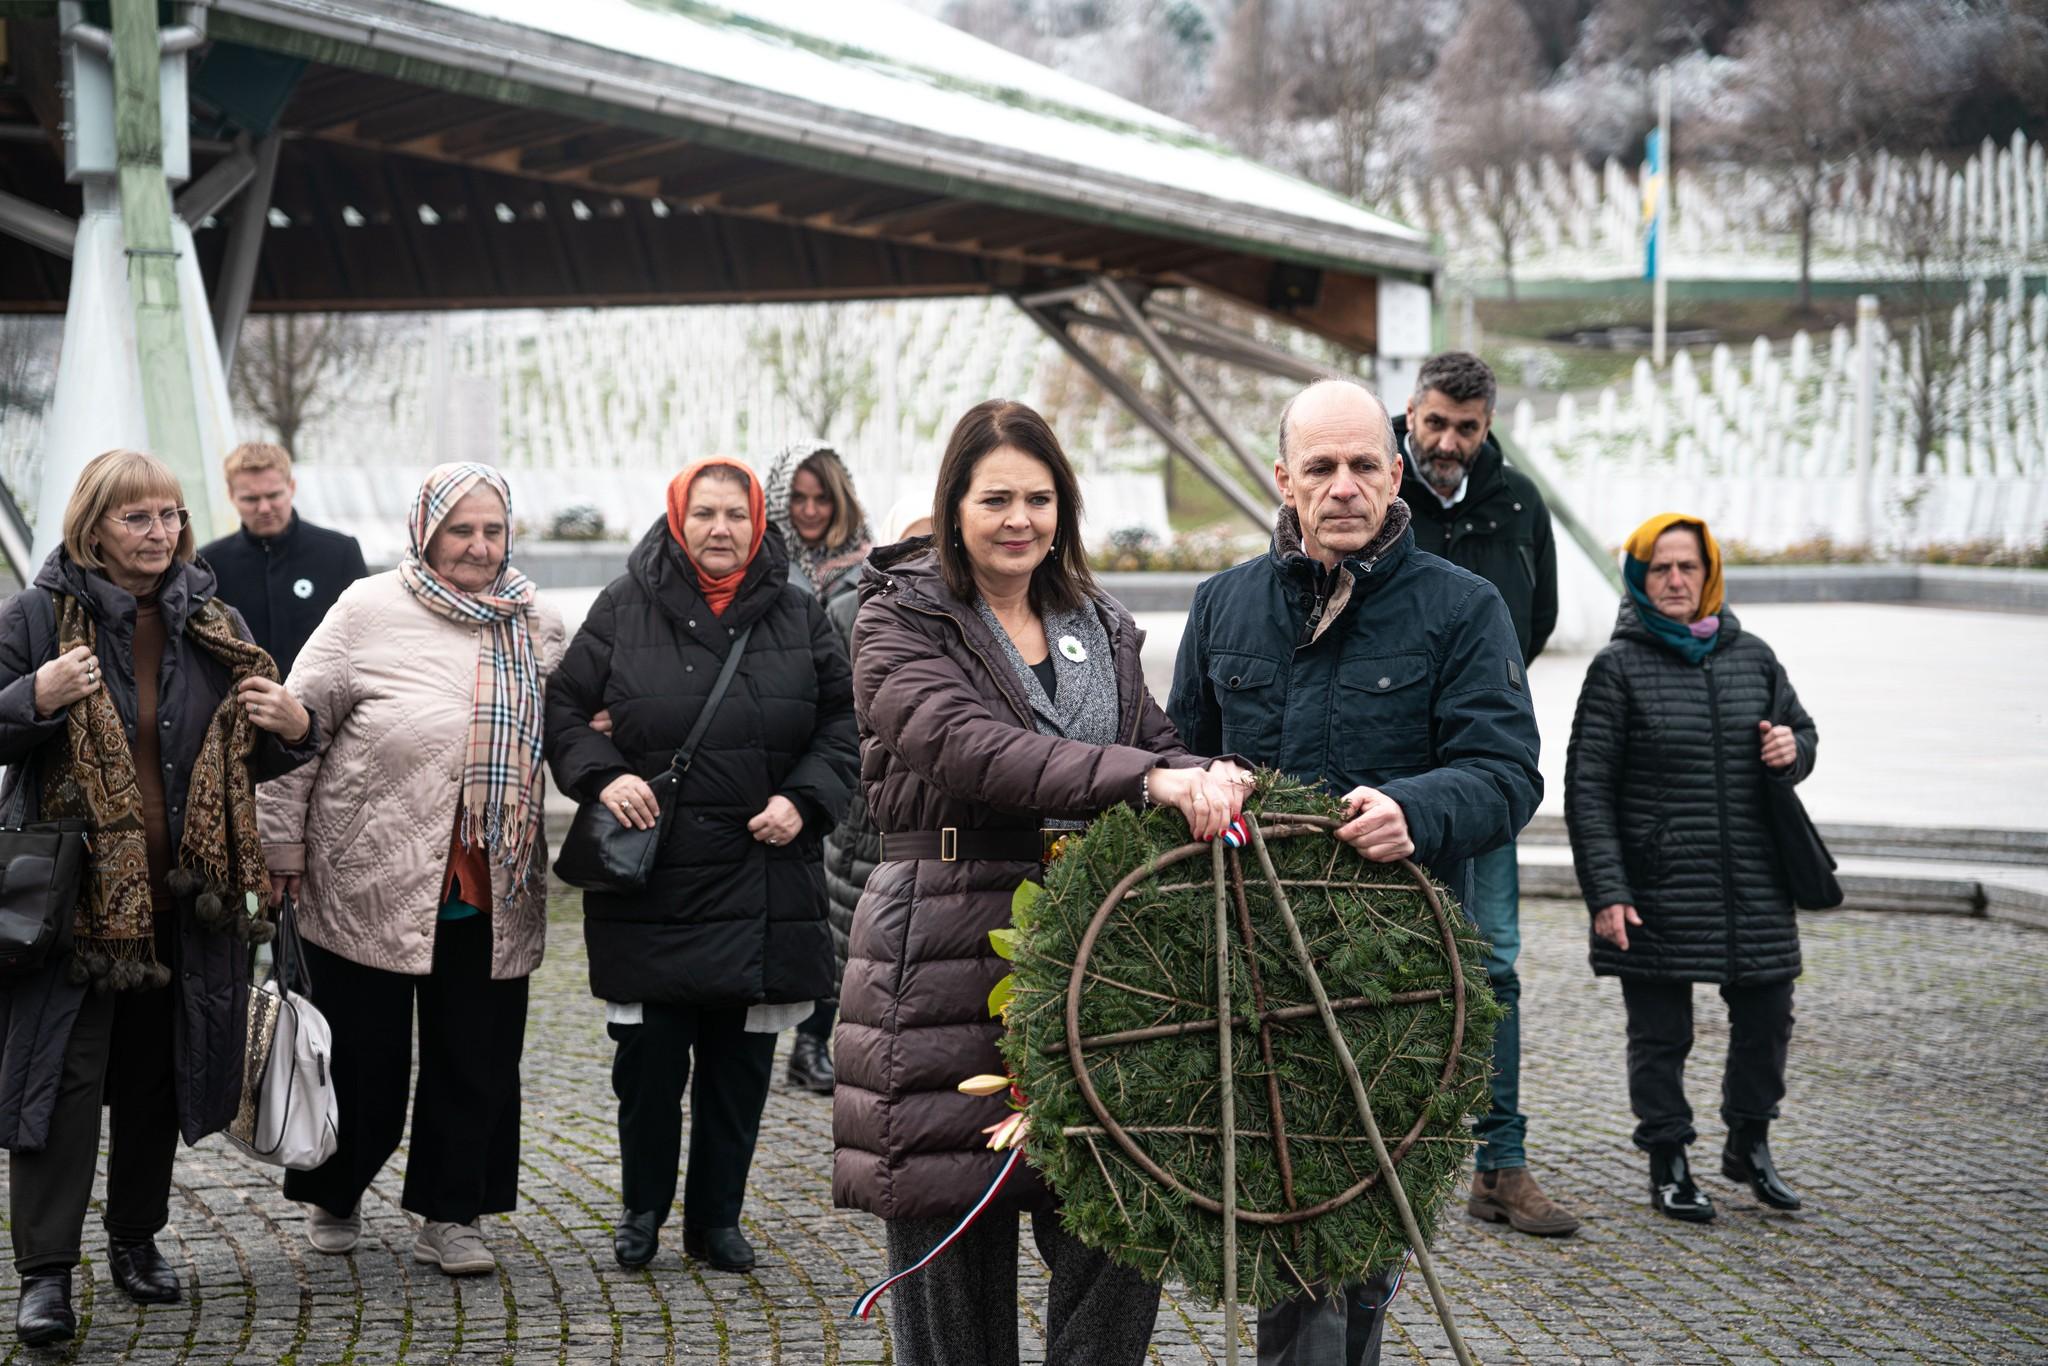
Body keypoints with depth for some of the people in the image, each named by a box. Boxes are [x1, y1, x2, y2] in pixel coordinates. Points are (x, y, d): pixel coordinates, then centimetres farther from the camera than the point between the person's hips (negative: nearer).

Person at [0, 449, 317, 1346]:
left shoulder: (212, 623, 9)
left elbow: (254, 760, 18)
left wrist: (293, 728, -5)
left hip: (182, 899, 4)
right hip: (74, 894, -4)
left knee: (158, 1074, 13)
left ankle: (136, 1239, 29)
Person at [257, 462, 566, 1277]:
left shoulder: (539, 629, 7)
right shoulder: (369, 613, -5)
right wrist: (284, 847, -3)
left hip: (490, 894, 3)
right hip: (368, 887, -3)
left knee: (478, 1058, 6)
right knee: (363, 1055, 8)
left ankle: (451, 1217, 20)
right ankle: (334, 1196, 31)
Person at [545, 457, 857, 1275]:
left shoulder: (797, 616, 6)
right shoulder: (625, 608, 2)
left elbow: (845, 720, 10)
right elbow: (563, 707, 6)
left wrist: (805, 798, -4)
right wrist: (602, 776, -11)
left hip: (764, 878, 2)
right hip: (651, 877, -1)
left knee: (741, 1058, 7)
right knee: (649, 1055, 3)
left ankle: (717, 1218, 21)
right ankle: (643, 1210, 22)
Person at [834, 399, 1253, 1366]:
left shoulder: (1100, 630, 18)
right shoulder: (900, 619, -1)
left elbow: (1153, 745, 11)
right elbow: (968, 747, -19)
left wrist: (1207, 780, -15)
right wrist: (1147, 777, -30)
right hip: (946, 956, -4)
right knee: (954, 1234, 4)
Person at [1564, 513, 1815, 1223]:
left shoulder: (1752, 657, 8)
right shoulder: (1619, 668, -4)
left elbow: (1802, 728, 22)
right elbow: (1586, 789, -6)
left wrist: (1793, 750, -5)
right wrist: (1605, 892, -13)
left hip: (1755, 885, 4)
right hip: (1656, 890, -4)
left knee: (1767, 1017, 10)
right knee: (1660, 1032, 4)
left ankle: (1749, 1144, 32)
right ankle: (1668, 1165, 19)